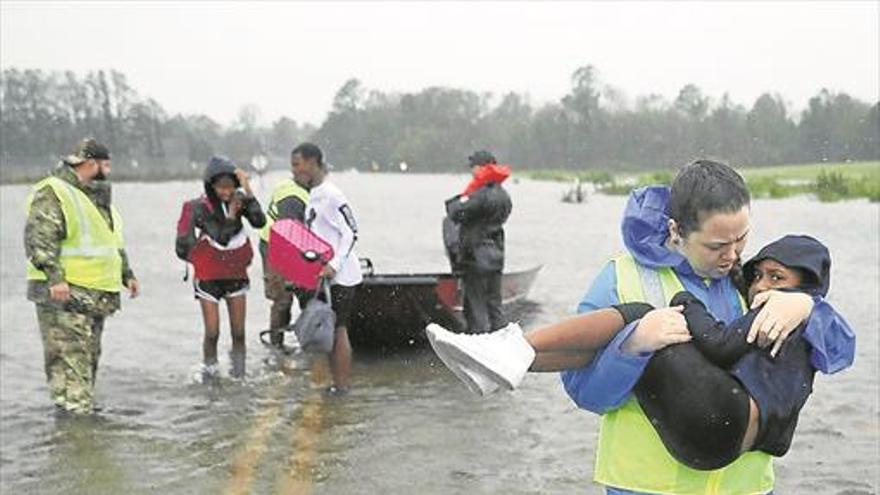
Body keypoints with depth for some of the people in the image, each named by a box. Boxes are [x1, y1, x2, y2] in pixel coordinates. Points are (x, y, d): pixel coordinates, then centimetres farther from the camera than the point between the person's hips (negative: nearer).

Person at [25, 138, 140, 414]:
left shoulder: (98, 198, 21)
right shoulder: (52, 194, -10)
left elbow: (113, 242, 30)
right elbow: (39, 240, -19)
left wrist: (127, 274, 24)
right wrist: (54, 276, -28)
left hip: (95, 296, 9)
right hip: (64, 296, -9)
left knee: (89, 358, 13)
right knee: (69, 359, -11)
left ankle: (85, 409, 21)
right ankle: (75, 412, -12)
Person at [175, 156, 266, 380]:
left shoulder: (238, 199, -6)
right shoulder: (200, 207, -15)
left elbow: (259, 221, -24)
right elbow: (222, 237, -26)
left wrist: (247, 191, -29)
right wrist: (232, 212, -27)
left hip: (236, 274, 3)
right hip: (208, 277, -3)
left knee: (238, 331, 6)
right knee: (212, 332, -4)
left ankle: (239, 372, 27)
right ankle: (209, 369, 18)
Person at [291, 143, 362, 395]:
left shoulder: (330, 194, -16)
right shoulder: (313, 195, 13)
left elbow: (351, 232, -19)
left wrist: (334, 265, -25)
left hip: (340, 276, -9)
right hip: (324, 276, 9)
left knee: (337, 330, -5)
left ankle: (342, 385, 1)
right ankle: (337, 382, 21)